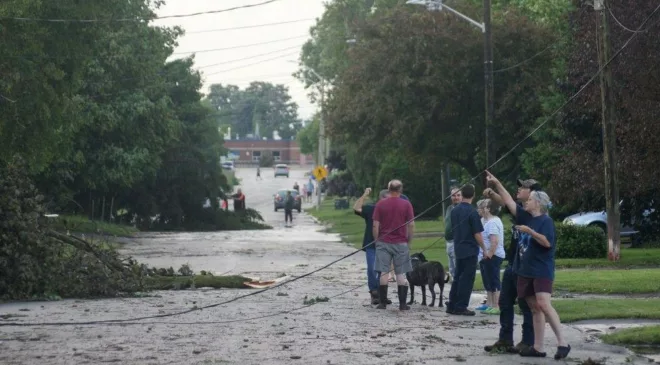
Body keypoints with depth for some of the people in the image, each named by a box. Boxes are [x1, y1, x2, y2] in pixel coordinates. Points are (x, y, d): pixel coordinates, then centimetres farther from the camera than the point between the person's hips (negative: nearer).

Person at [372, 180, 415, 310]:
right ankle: (403, 304, 2)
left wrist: (376, 241, 9)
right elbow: (411, 225, -2)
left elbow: (375, 225, -1)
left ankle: (382, 303, 4)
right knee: (401, 274, 4)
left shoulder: (380, 204, 0)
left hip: (384, 242, 0)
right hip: (401, 243, 0)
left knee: (383, 273, 3)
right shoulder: (406, 205, -1)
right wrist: (409, 242, 8)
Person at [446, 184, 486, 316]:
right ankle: (461, 307, 0)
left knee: (458, 277, 14)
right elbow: (477, 234, -14)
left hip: (458, 249, 7)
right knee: (467, 279, -1)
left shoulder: (454, 211, 6)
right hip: (470, 250, -7)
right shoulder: (472, 212, -15)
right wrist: (484, 250, -5)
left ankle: (451, 306, 16)